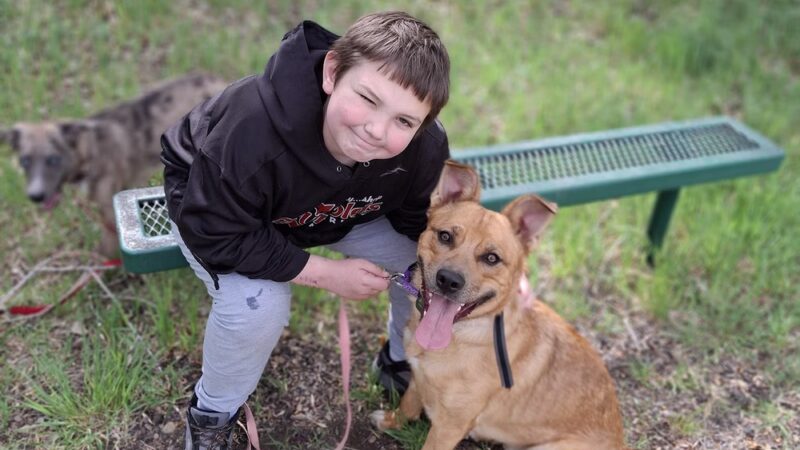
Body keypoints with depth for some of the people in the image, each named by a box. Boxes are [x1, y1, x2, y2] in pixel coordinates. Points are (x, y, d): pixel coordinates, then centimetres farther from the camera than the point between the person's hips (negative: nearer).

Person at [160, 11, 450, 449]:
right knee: (257, 305, -31)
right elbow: (214, 234, -34)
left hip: (337, 213, 4)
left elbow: (422, 218, -8)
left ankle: (402, 363, 24)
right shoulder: (252, 131, -45)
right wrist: (327, 273, -32)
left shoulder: (425, 149, -28)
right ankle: (212, 412, 3)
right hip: (217, 209, -4)